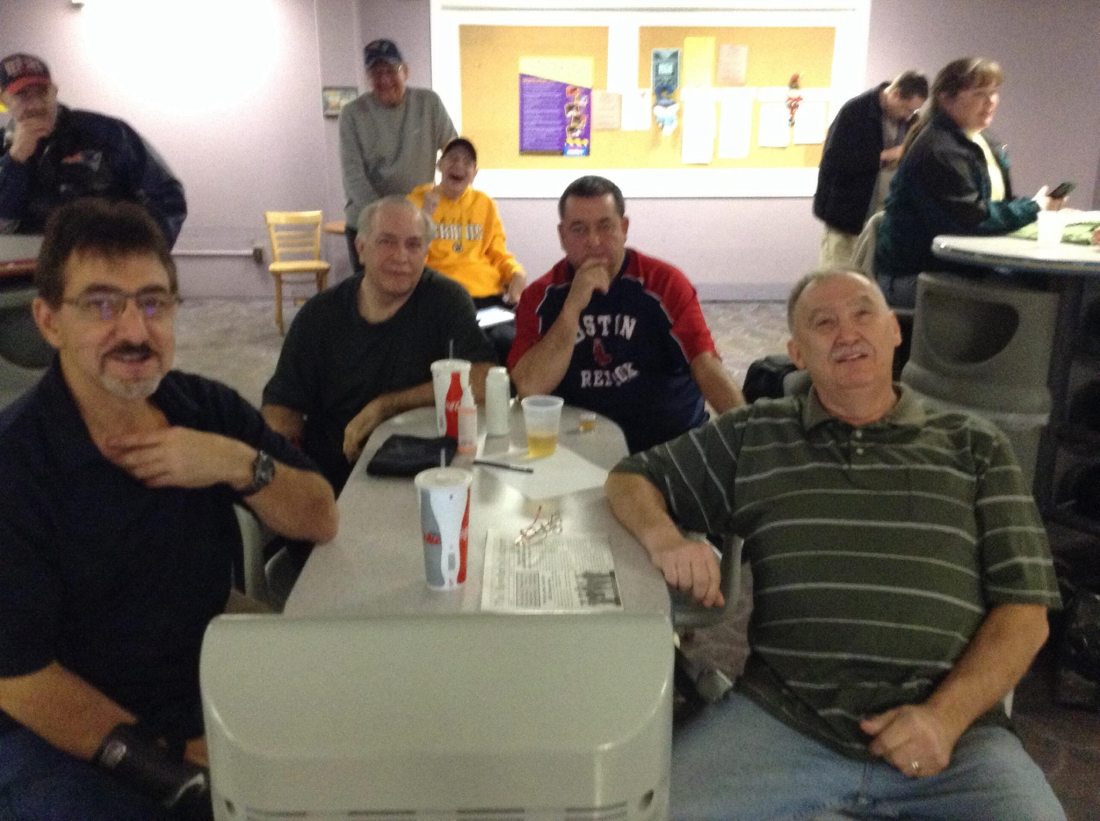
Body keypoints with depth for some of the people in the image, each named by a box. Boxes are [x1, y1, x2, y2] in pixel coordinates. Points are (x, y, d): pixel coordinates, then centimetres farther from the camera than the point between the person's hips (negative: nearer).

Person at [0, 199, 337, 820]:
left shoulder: (210, 408, -2)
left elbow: (321, 521, -2)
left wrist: (240, 465, -20)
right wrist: (176, 769, -19)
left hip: (214, 699, 4)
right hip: (66, 741, -3)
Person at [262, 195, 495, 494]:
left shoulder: (446, 300, -2)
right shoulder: (319, 315, 6)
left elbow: (480, 382, -14)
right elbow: (283, 405, 8)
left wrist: (385, 406, -13)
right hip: (324, 477, 3)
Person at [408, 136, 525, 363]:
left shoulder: (485, 203, 18)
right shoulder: (418, 200, 10)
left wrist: (517, 273, 0)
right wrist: (425, 216, -9)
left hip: (490, 293, 3)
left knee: (511, 339, -29)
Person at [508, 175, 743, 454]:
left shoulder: (665, 283, -3)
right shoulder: (540, 297, 0)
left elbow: (707, 368, -11)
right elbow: (530, 388, -12)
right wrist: (573, 307, -19)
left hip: (672, 444, 0)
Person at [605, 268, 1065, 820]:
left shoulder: (975, 448, 13)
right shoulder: (753, 436, 14)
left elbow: (1024, 611, 8)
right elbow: (631, 479, 17)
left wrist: (946, 716, -8)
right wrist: (661, 533, -6)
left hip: (952, 727, 1)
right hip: (782, 718, 0)